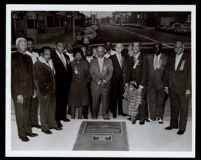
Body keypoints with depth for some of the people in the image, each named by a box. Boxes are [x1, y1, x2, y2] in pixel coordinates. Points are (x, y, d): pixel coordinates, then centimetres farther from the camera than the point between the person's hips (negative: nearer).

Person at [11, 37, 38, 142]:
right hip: (19, 91, -6)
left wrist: (33, 89, 9)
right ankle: (22, 134, 17)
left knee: (27, 112, 14)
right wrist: (18, 93, -17)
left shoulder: (28, 57, 12)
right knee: (20, 113, 5)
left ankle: (28, 131, 27)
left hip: (28, 91, 6)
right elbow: (13, 76, -13)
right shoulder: (13, 57, -9)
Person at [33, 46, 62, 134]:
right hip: (44, 91, -7)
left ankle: (53, 124, 30)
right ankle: (44, 128, 16)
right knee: (44, 110, 4)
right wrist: (43, 92, -16)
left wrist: (53, 89, 11)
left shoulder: (50, 63, 12)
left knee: (52, 108, 16)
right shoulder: (38, 64, -11)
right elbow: (37, 80, -13)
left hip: (52, 90, 7)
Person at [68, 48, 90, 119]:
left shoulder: (85, 63, 3)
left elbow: (88, 73, 7)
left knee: (81, 103, 8)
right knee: (73, 103, 3)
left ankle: (80, 117, 19)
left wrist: (87, 81, 1)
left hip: (83, 85, 1)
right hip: (74, 85, -1)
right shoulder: (72, 63, -1)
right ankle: (72, 117, 15)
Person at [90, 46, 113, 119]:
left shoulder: (109, 61, 9)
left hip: (106, 85, 0)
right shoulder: (93, 61, 8)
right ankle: (94, 116, 13)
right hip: (95, 85, 0)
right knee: (95, 102, 1)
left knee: (105, 101, 1)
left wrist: (104, 81, -11)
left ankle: (105, 116, 12)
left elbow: (110, 73, 1)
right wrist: (98, 82, -9)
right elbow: (92, 73, 1)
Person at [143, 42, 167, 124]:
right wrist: (145, 81, 5)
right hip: (150, 83, 2)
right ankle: (152, 116, 19)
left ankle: (160, 117, 19)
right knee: (151, 100, 7)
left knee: (160, 101, 7)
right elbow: (146, 71, 11)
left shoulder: (165, 58, -2)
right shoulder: (149, 57, 7)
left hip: (161, 83, -2)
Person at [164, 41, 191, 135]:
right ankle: (173, 124, 26)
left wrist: (188, 89, -12)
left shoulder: (188, 58, -4)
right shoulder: (170, 58, 10)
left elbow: (189, 74, -7)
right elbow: (167, 72, 12)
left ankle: (182, 128, 13)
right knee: (173, 107, 13)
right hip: (172, 88, 4)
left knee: (183, 108, 4)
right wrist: (166, 85, 8)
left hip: (183, 88, -4)